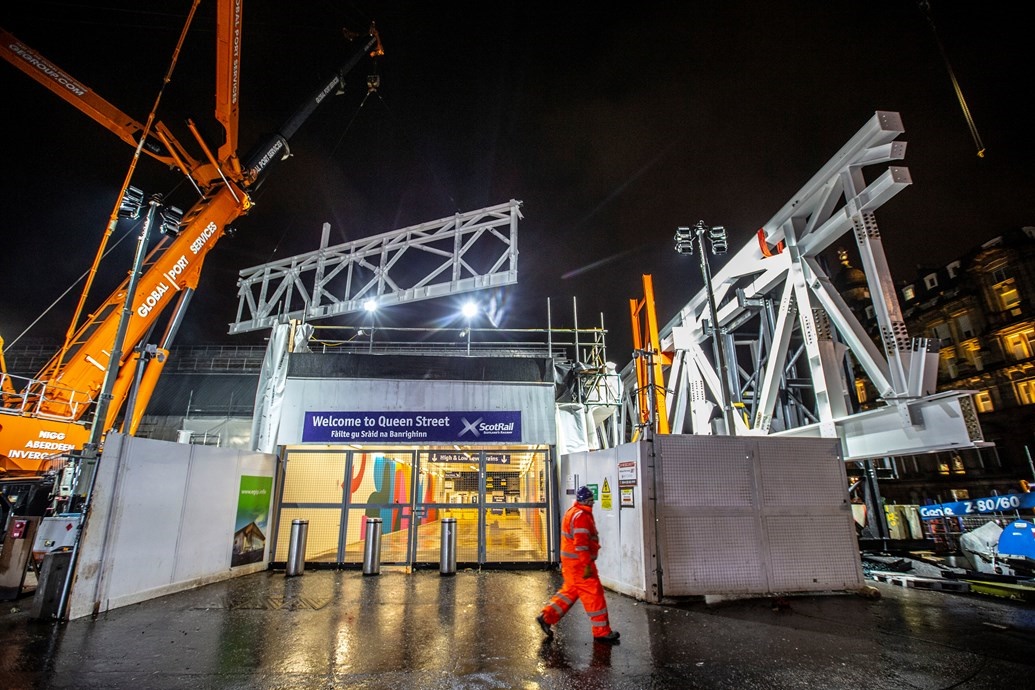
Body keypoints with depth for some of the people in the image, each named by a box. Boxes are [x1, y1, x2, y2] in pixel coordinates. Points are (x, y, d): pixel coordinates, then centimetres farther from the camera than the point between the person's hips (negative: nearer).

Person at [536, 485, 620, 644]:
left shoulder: (573, 512, 14)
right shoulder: (581, 516, -19)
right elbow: (581, 543, -25)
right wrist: (587, 565, -24)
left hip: (570, 562, 10)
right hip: (579, 563, -10)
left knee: (570, 591, 17)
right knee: (594, 594, -1)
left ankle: (546, 617, 19)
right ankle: (602, 632, 10)